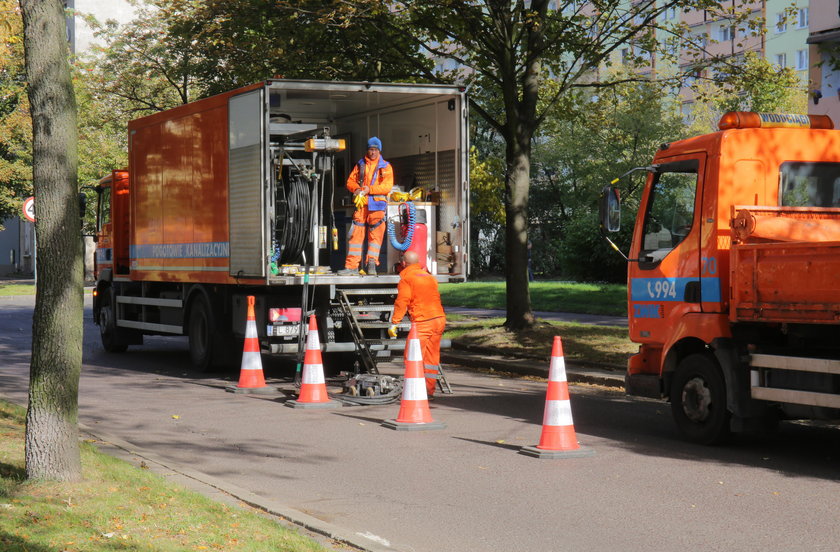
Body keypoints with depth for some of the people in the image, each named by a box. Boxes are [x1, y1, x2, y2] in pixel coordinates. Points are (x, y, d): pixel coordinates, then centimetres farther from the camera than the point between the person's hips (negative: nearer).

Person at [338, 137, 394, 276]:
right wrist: (356, 189, -7)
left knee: (375, 234, -3)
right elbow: (350, 181, 15)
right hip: (361, 203, 2)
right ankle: (351, 266, -2)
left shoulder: (386, 167, 6)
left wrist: (369, 189, -13)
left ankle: (372, 264, 0)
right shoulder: (360, 165, 15)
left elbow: (387, 186, -4)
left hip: (377, 204, -2)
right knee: (356, 234, -2)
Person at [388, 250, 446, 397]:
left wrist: (394, 323, -10)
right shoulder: (429, 276, 20)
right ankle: (429, 390, 16)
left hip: (422, 321, -7)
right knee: (432, 356, 12)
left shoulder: (406, 278, -2)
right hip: (439, 318, 7)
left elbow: (402, 301, -10)